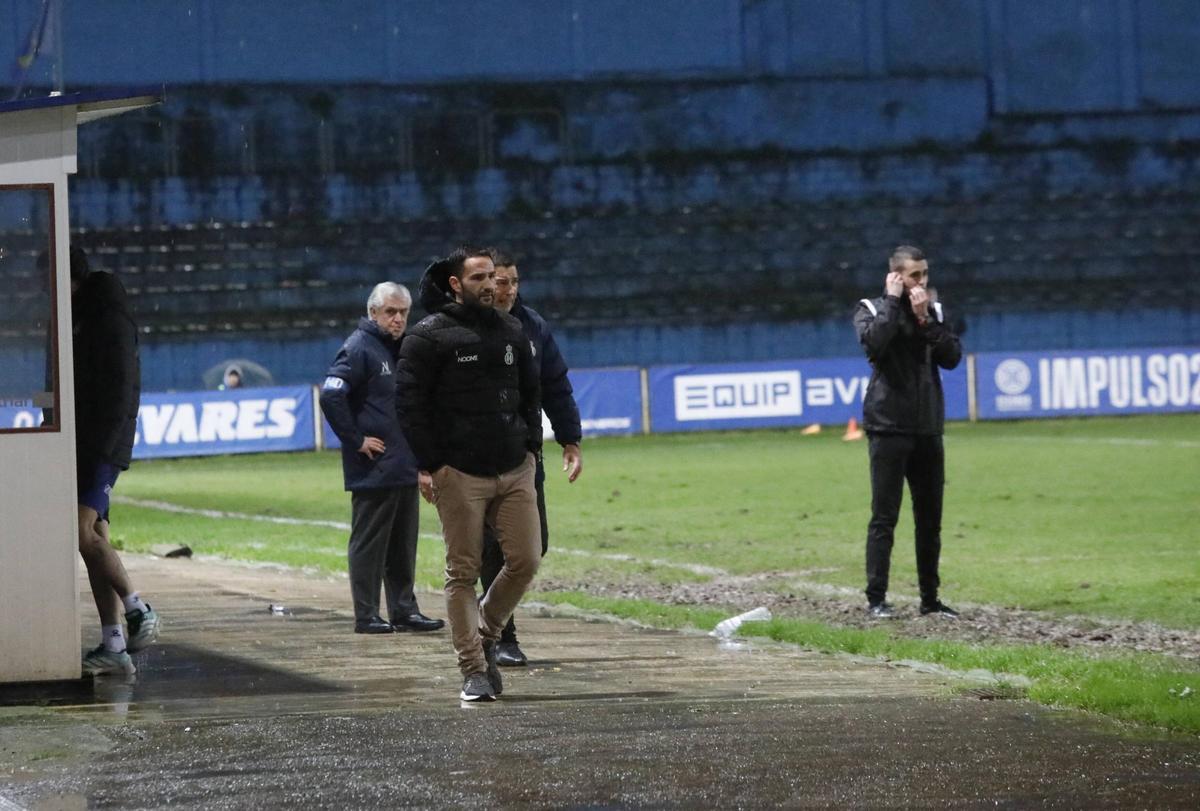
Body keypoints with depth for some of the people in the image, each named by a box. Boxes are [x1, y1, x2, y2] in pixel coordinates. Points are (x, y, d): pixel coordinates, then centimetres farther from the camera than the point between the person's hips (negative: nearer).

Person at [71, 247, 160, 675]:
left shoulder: (110, 321, -9)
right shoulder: (72, 323, 18)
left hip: (101, 448, -9)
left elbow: (120, 390, -16)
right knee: (93, 541, 4)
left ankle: (139, 611, -8)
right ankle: (113, 646, 3)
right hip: (77, 449, 9)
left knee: (83, 532, -19)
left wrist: (99, 449, -22)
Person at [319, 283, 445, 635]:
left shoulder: (403, 349, 16)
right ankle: (366, 615, 1)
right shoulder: (359, 348, -11)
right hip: (373, 470, -8)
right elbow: (331, 395, -21)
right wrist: (356, 440, -18)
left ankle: (404, 610, 18)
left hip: (405, 468, 8)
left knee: (403, 545, 12)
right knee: (368, 543, -3)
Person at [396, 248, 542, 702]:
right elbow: (409, 401, -5)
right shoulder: (429, 336, -3)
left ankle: (485, 634, 22)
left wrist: (531, 446, 13)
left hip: (515, 469, 5)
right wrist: (427, 464, -10)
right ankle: (474, 670, 1)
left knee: (525, 560, -1)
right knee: (463, 573, -2)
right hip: (458, 473, -5)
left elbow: (530, 392, 24)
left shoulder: (511, 331, 15)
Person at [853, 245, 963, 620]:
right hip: (888, 429, -5)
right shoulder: (871, 309, 0)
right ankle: (876, 599, -5)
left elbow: (952, 357, -1)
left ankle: (930, 598, 15)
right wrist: (893, 301, -13)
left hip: (928, 430, 5)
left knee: (930, 519, 8)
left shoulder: (934, 311, 12)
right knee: (884, 518, -7)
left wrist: (925, 320, -9)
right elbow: (874, 343, -22)